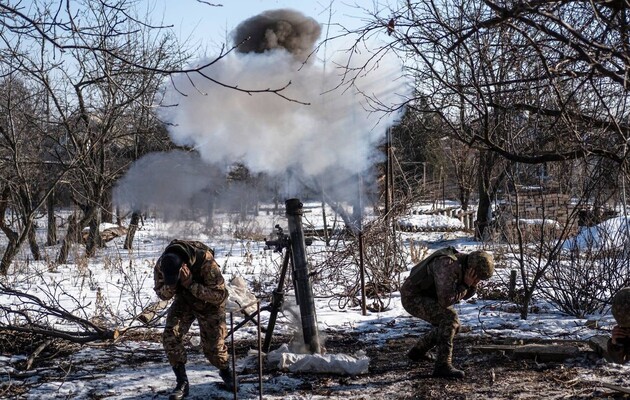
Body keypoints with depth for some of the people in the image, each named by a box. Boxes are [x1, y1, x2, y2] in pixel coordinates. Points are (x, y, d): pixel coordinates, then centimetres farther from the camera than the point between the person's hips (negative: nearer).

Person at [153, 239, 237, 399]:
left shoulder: (205, 261, -39)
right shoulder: (161, 265, -25)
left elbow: (219, 294, -35)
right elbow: (162, 294, -10)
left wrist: (190, 284, -45)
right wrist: (171, 284, -35)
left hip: (209, 304, -3)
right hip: (183, 300, 3)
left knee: (213, 345, 0)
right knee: (170, 336, -17)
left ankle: (226, 372, 34)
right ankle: (182, 383, -4)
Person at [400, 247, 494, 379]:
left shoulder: (465, 263, -3)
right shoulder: (448, 266, -33)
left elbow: (466, 295, 7)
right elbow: (445, 301, -34)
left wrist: (472, 283, -14)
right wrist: (465, 284, -27)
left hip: (423, 297, 10)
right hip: (413, 298, -10)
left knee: (453, 326, 15)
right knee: (449, 318, -25)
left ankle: (417, 351, 31)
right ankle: (443, 365, -21)